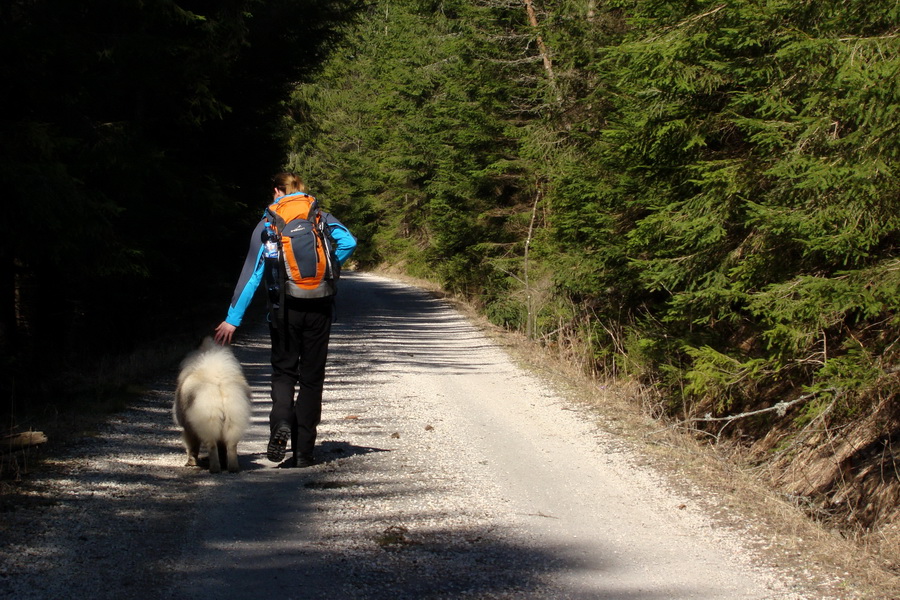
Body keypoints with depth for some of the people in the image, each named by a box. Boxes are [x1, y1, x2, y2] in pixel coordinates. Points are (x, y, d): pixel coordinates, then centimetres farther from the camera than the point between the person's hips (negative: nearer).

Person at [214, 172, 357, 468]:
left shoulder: (268, 223, 5)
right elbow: (348, 242, -10)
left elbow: (252, 272, 0)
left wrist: (233, 318, 0)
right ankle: (303, 451, 6)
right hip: (320, 307, 1)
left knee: (283, 371, 13)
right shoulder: (322, 217, 9)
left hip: (284, 307, -1)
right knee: (311, 377, 8)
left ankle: (281, 422, -16)